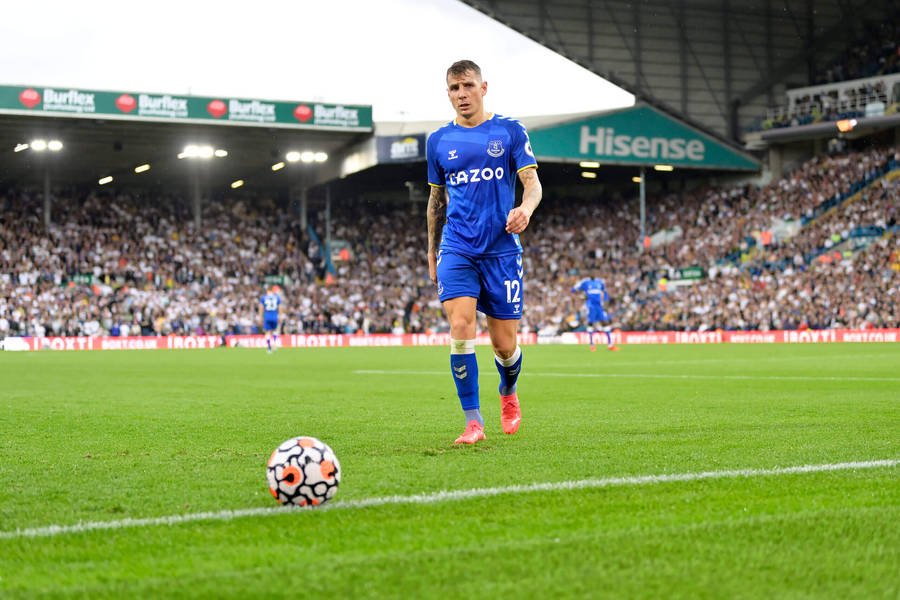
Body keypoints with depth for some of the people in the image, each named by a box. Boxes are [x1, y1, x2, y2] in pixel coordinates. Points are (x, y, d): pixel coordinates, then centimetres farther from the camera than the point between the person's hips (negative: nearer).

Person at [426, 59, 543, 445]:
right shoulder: (439, 141, 9)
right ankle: (473, 421, -12)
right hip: (457, 249, 1)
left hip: (502, 250, -1)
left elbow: (532, 182, -1)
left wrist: (526, 208, -24)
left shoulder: (509, 131, 3)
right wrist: (431, 253, 19)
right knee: (461, 328, -19)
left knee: (504, 344, 1)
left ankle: (508, 392, 36)